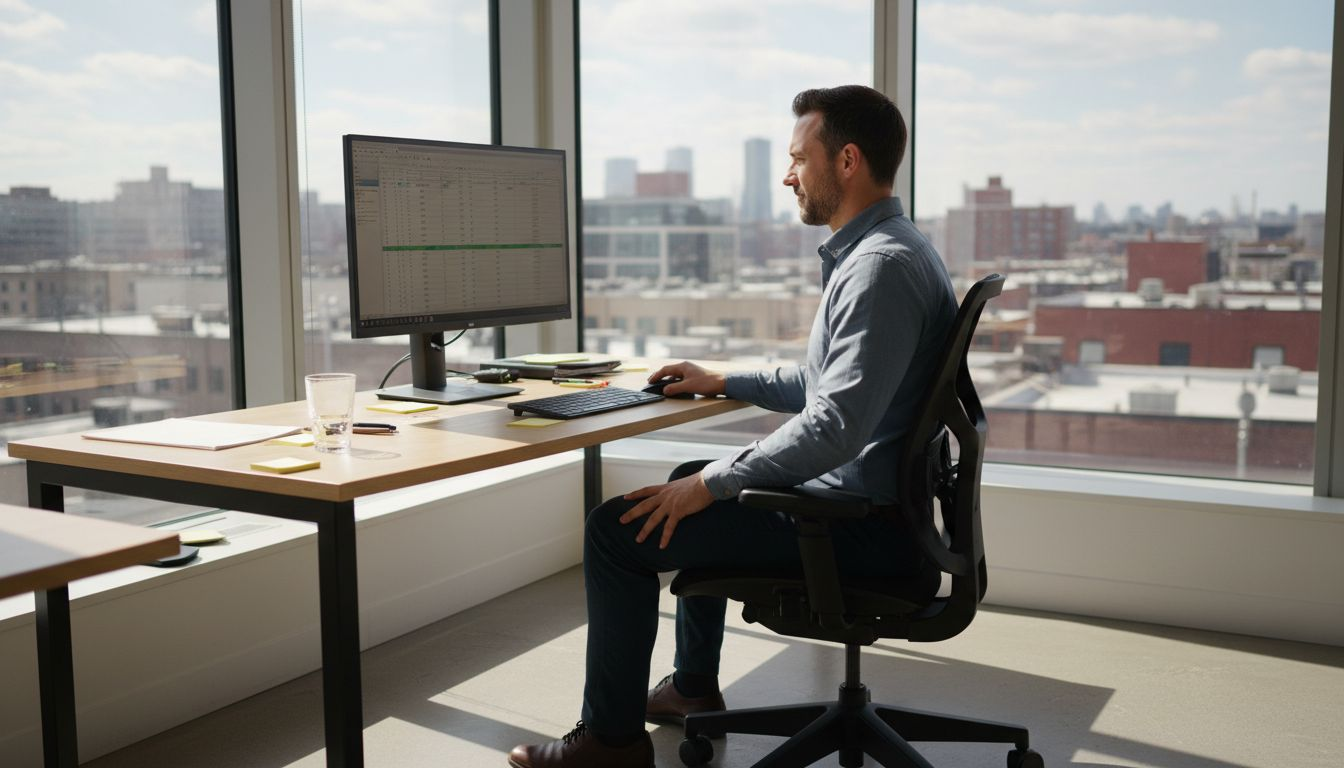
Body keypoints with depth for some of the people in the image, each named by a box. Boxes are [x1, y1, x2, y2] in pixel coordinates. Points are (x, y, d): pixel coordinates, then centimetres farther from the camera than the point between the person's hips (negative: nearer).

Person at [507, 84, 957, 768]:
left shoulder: (883, 266, -22)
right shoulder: (883, 250, 13)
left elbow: (834, 428, -30)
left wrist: (712, 485, -22)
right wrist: (724, 383, 22)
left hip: (863, 522, -11)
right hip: (858, 489, 11)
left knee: (619, 528, -11)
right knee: (692, 481, 29)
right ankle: (693, 685, 38)